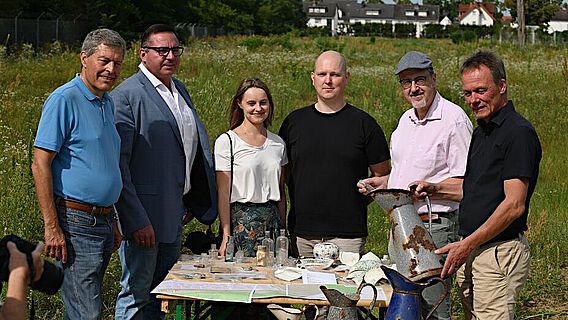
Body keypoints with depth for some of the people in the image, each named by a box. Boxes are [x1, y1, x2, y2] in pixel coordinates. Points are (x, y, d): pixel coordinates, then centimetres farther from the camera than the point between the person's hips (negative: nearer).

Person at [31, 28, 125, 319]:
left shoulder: (107, 102, 15)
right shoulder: (64, 100, -12)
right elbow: (40, 164, -16)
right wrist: (52, 227, -20)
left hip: (102, 220, 9)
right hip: (75, 222, -9)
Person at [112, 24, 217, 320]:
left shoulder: (179, 89, 13)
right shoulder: (126, 95, -14)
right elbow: (117, 162, -19)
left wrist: (192, 203, 17)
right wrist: (137, 221, -22)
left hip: (174, 212, 8)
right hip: (143, 215, -8)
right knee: (137, 295, 1)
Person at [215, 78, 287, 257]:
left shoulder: (277, 143, 10)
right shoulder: (226, 141, -3)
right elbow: (223, 193, -6)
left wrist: (282, 229, 11)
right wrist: (226, 236, -10)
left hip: (273, 220, 4)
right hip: (241, 220, -4)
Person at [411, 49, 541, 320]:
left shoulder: (518, 132, -14)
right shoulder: (481, 131, 15)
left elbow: (514, 205, -19)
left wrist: (467, 245, -19)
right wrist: (437, 190, 11)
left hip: (499, 253, -9)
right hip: (471, 251, 9)